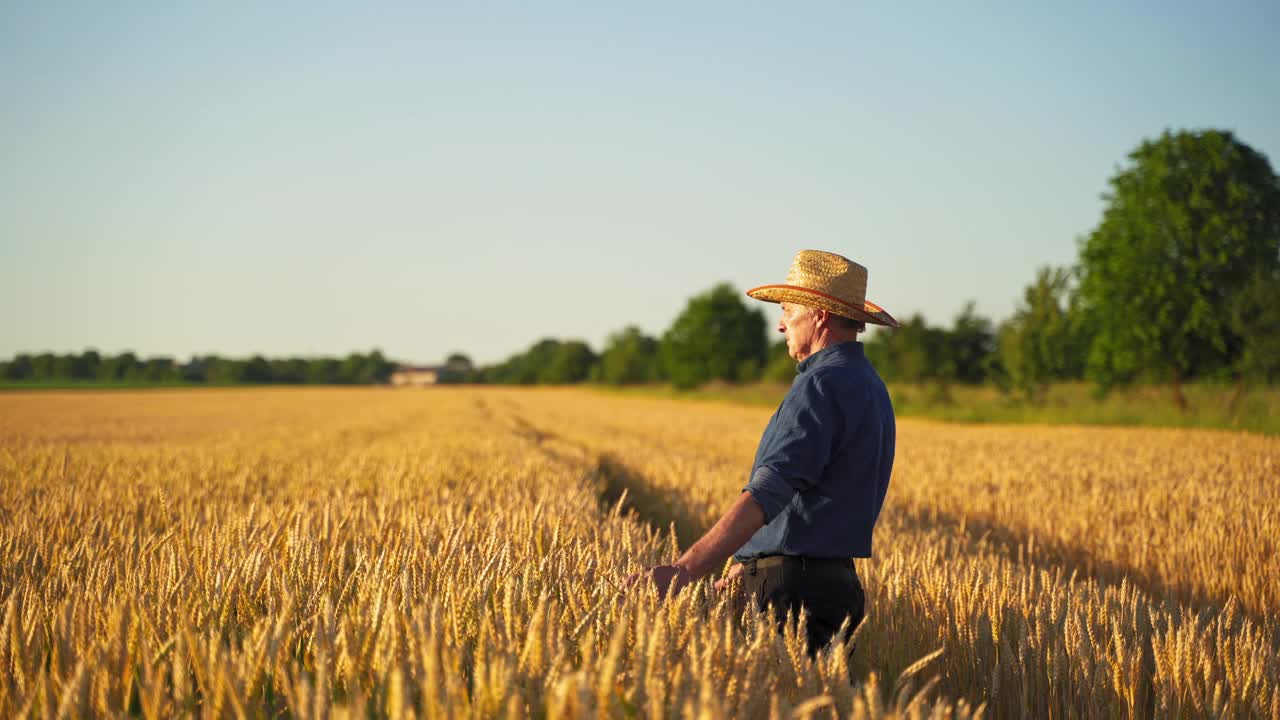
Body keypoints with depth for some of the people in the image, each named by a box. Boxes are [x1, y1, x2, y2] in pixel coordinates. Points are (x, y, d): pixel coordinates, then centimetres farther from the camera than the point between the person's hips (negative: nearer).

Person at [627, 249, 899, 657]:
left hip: (795, 594, -10)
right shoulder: (868, 386, 18)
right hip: (833, 581, 10)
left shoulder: (822, 386, -15)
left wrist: (685, 570, -32)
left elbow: (766, 495, -26)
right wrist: (756, 566, 23)